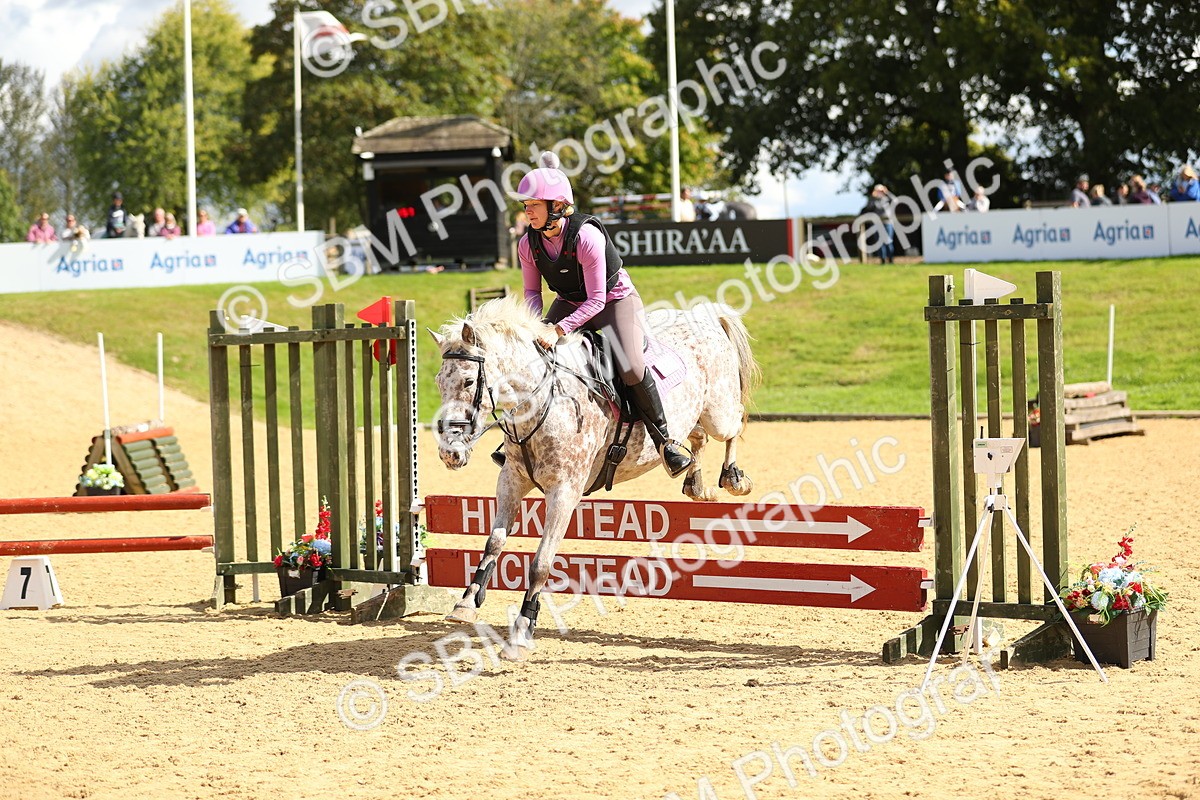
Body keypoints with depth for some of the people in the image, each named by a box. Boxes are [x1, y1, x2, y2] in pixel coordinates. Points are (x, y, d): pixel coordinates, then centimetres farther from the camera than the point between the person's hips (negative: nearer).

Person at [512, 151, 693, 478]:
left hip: (614, 299, -6)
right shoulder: (528, 244, -12)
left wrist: (559, 329, -36)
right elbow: (532, 292, 1)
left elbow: (596, 300, -27)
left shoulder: (586, 236, -30)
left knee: (631, 368, -26)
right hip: (569, 303, 6)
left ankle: (663, 439, -10)